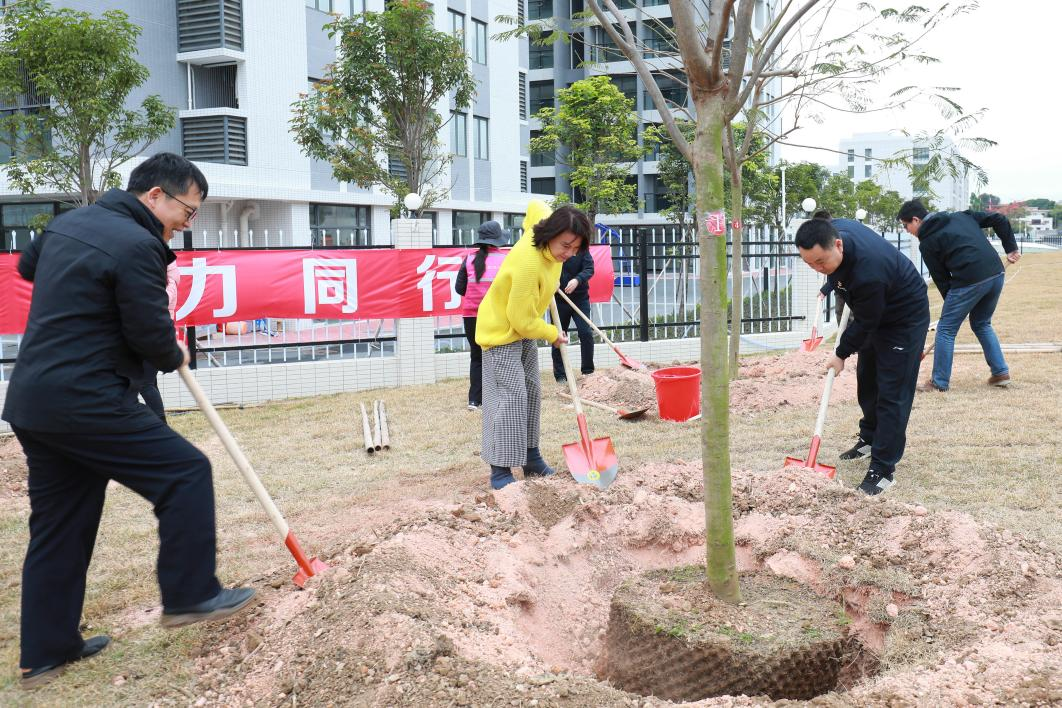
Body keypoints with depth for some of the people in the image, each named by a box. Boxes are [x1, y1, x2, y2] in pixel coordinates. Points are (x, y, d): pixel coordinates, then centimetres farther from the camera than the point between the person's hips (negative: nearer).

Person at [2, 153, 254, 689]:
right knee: (186, 472, 2)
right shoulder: (137, 246, -15)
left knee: (58, 525, 15)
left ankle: (46, 653, 22)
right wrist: (176, 357, 8)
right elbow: (153, 338, -13)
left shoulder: (67, 223, 14)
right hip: (86, 403, -9)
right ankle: (189, 596, 7)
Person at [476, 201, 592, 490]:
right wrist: (553, 334, -13)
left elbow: (536, 205, 13)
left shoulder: (542, 223, -13)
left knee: (531, 392, 13)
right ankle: (500, 470, -8)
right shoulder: (528, 264, -37)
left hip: (524, 329, 9)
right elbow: (522, 320, -28)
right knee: (511, 396, -13)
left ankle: (531, 459, 24)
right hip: (501, 332, -9)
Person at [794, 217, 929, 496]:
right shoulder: (832, 231, -19)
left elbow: (864, 323, -27)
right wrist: (831, 284, 15)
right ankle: (870, 437, 40)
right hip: (874, 313, 9)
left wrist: (842, 353, -13)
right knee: (866, 380, 20)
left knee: (892, 393, -9)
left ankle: (882, 469, -6)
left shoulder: (868, 273, -43)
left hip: (904, 319, -9)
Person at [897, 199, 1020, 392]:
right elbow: (999, 220, 16)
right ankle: (1001, 372, 24)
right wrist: (1011, 248, 18)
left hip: (969, 282, -7)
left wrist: (950, 301, 13)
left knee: (946, 329, 6)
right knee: (982, 325, 26)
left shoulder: (927, 243, 2)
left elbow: (941, 279, 4)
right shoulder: (961, 216, 20)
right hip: (997, 275, 7)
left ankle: (939, 382, 9)